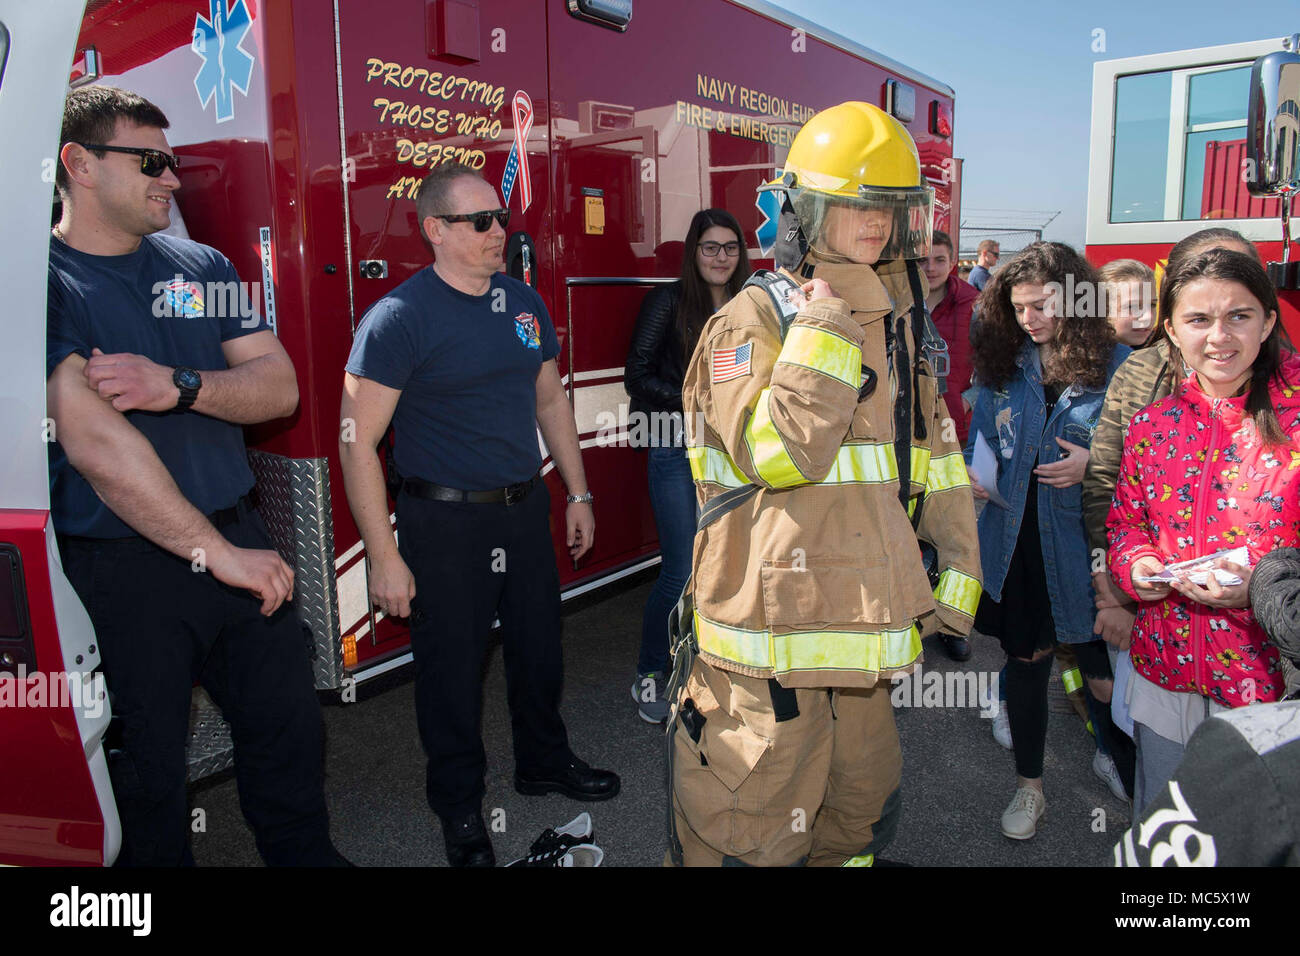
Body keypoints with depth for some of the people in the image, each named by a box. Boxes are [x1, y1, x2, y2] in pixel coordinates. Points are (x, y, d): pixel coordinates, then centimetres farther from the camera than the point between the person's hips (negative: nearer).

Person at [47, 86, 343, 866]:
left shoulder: (204, 267, 9)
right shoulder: (42, 281, -10)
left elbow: (279, 387, 2)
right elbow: (94, 443, -21)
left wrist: (178, 385, -18)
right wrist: (218, 553, -20)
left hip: (240, 540, 5)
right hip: (123, 567, -5)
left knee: (291, 730, 15)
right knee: (147, 769, 11)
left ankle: (306, 857, 36)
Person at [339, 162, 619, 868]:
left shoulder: (523, 302, 6)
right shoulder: (399, 316, -14)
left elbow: (550, 399, 16)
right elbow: (357, 441, -15)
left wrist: (577, 493, 15)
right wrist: (384, 557, -18)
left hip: (525, 508, 6)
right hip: (444, 522, -6)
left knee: (539, 649, 19)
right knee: (451, 670, 8)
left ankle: (544, 762, 44)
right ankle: (460, 808, 30)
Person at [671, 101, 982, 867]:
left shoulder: (899, 329, 13)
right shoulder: (752, 321, -10)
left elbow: (939, 465, 17)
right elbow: (777, 452, -26)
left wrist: (958, 579, 12)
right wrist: (826, 325, -20)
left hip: (866, 630, 7)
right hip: (771, 639, -7)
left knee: (859, 819, 23)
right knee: (754, 835, 4)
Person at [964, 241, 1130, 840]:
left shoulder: (1116, 363, -5)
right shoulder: (1004, 364, 5)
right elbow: (982, 438, 11)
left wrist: (1095, 463, -17)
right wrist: (974, 476, -9)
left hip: (1083, 543, -3)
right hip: (1016, 540, 3)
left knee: (1100, 666, 8)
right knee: (1025, 659, 13)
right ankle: (1028, 785, 31)